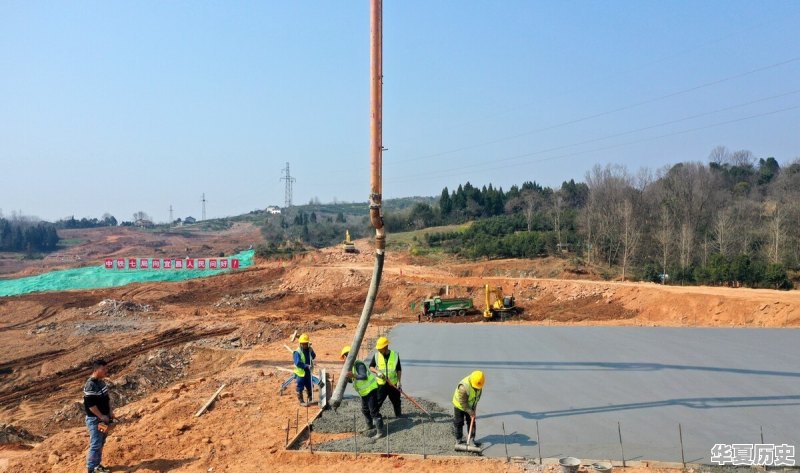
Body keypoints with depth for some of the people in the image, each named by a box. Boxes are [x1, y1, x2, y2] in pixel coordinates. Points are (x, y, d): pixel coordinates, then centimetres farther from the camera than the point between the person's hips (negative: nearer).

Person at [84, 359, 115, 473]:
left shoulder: (101, 382, 6)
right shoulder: (90, 385, -23)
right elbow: (90, 404, -25)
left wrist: (110, 411, 7)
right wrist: (101, 416, -19)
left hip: (103, 418, 9)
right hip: (94, 419, -9)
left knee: (101, 443, 17)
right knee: (95, 444, -4)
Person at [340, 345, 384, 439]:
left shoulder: (358, 364, -24)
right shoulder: (351, 365, 6)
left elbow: (364, 377, -35)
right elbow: (353, 380, 14)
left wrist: (353, 375, -47)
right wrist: (346, 378, -5)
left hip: (371, 389, -10)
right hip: (364, 392, 10)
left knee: (374, 411, -8)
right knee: (365, 410, 22)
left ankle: (380, 431, -4)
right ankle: (370, 426, 41)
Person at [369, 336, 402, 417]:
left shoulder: (395, 355, -5)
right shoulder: (376, 355, -5)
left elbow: (399, 370, 1)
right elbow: (371, 367, 3)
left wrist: (399, 382, -5)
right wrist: (377, 372, -16)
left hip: (393, 383, 1)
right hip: (381, 384, -1)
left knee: (396, 401, 14)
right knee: (378, 401, -3)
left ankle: (398, 414, 32)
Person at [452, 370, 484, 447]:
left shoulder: (479, 384, -20)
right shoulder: (463, 387, -40)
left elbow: (477, 396, -1)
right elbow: (462, 402, -29)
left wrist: (473, 409, -2)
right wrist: (470, 412, -23)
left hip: (470, 406, 5)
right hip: (459, 406, -5)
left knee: (471, 422, 8)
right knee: (458, 423, 5)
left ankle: (472, 439, 17)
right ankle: (458, 440, 19)